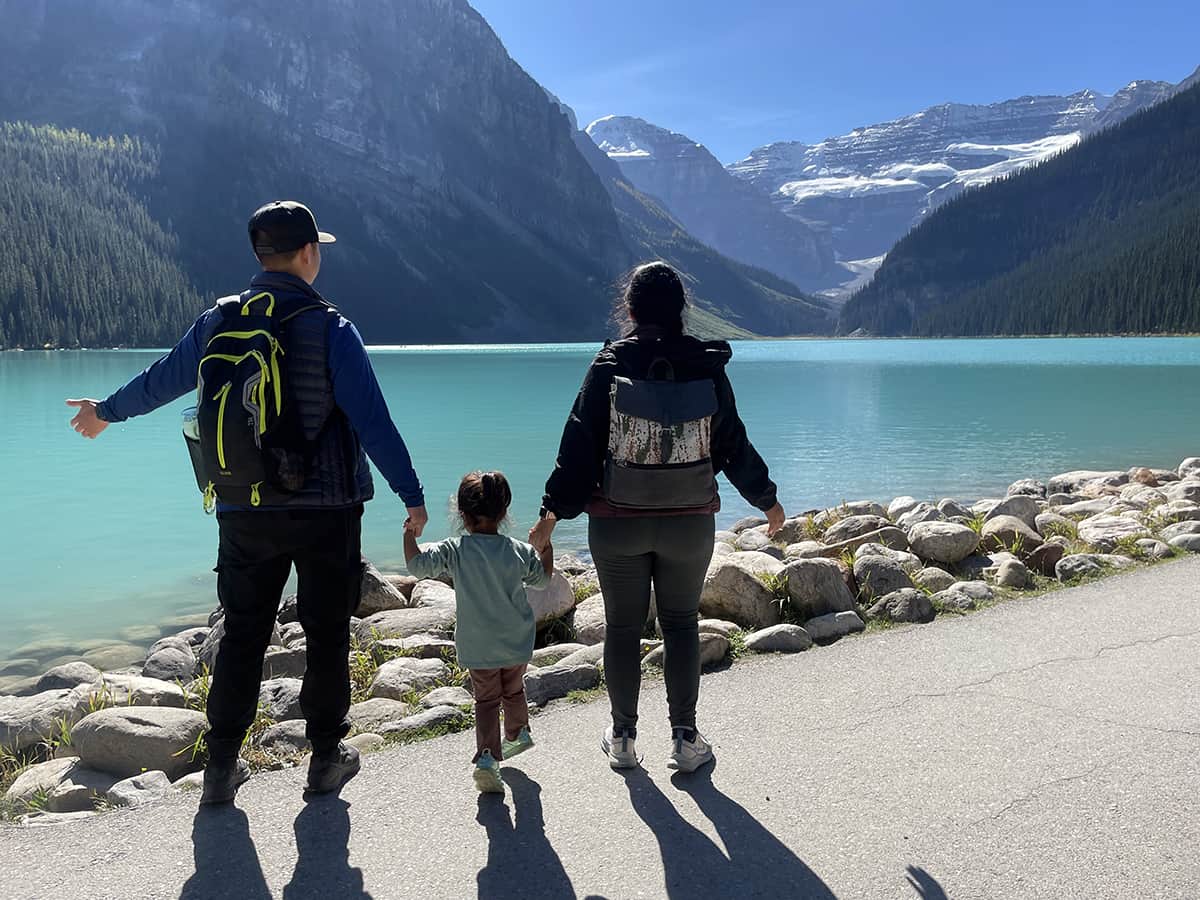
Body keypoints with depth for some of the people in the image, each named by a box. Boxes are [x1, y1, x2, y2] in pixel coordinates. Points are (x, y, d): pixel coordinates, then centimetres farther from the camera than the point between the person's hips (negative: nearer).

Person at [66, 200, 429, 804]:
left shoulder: (218, 324, 3)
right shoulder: (329, 328, -11)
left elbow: (160, 381, 17)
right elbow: (373, 422, -14)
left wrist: (106, 412, 37)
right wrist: (412, 496, -7)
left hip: (243, 513, 4)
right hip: (325, 511, -3)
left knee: (242, 636, 14)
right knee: (327, 634, 10)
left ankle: (222, 766, 20)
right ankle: (327, 758, 20)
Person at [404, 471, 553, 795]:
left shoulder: (455, 551, -15)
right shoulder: (520, 551, -8)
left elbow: (417, 566, -16)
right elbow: (543, 579, 9)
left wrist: (409, 534, -3)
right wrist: (546, 544, 22)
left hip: (477, 648, -2)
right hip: (517, 644, 2)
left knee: (486, 699, 8)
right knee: (514, 690, 25)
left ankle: (486, 756, -8)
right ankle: (518, 734, 48)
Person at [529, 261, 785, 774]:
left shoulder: (609, 366, -9)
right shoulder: (708, 366, -5)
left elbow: (580, 444, -8)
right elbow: (733, 444, 2)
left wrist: (552, 514, -1)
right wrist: (766, 500, 17)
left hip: (618, 523, -1)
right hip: (690, 524, 1)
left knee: (622, 626, 12)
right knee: (681, 623, 14)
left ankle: (623, 738, 23)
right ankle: (685, 740, 18)